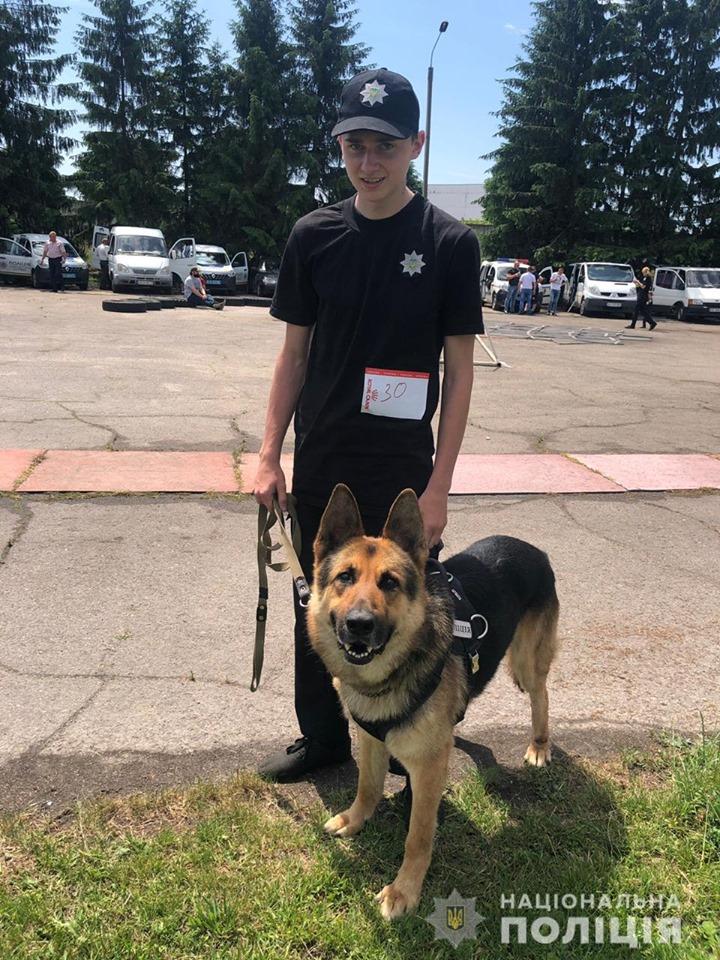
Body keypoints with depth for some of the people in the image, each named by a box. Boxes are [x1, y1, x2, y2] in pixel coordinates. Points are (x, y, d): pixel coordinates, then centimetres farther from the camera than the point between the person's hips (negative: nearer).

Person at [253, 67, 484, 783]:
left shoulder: (449, 243, -6)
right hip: (320, 464, 3)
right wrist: (269, 455, 0)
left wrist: (439, 487, -10)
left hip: (402, 470, -3)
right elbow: (295, 352, 5)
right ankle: (323, 736, 36)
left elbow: (459, 370, -6)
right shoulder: (315, 235, 1)